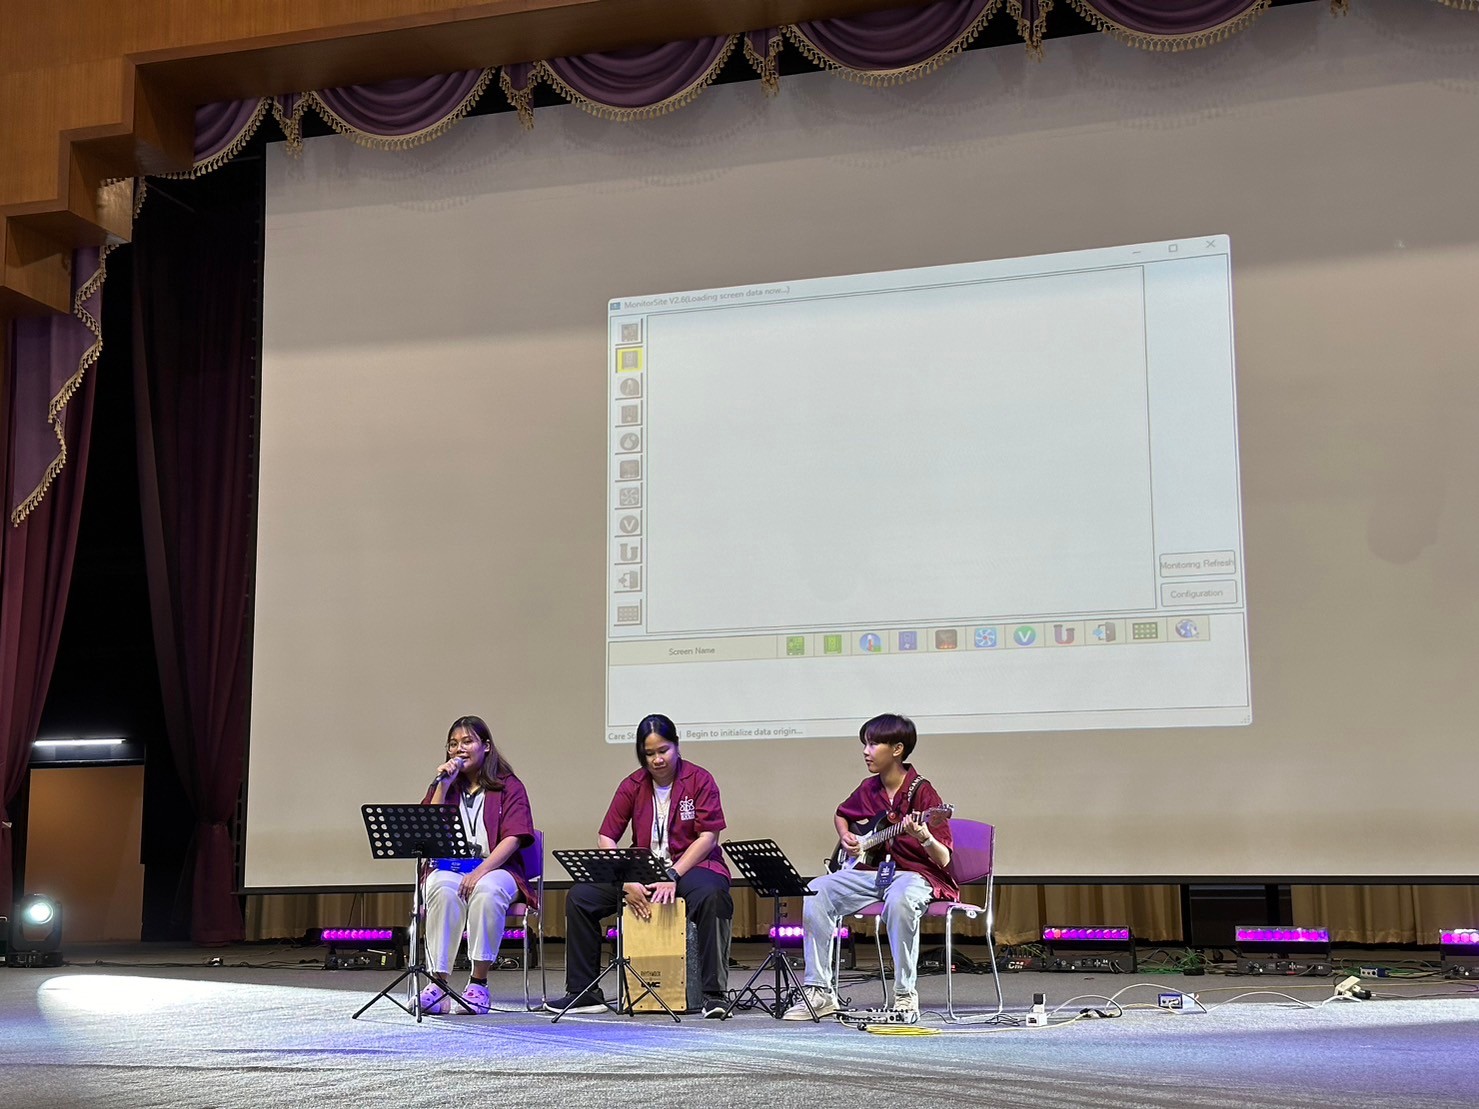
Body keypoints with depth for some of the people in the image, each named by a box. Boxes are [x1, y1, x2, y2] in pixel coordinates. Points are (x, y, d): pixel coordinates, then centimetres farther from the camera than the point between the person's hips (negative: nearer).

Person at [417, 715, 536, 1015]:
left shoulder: (509, 787, 8)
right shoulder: (444, 787, 18)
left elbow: (512, 838, -6)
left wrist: (482, 870, -22)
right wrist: (443, 786, -2)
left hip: (495, 869, -2)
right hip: (447, 868, 2)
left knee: (487, 890, -38)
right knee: (443, 890, -35)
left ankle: (478, 984, -31)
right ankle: (439, 984, -37)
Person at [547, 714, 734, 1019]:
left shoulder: (699, 780, -4)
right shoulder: (632, 786, 4)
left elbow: (708, 836, -10)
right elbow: (606, 838, -1)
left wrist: (672, 876, -22)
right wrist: (626, 882, -18)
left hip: (691, 866, -4)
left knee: (711, 897, -39)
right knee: (579, 897, -13)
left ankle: (712, 994, -31)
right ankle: (584, 992, -4)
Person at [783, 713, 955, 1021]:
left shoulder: (922, 793, -11)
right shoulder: (868, 789, 8)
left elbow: (943, 860, -13)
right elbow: (841, 814, 32)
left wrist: (925, 838, -35)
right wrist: (846, 837, 9)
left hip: (915, 872, -6)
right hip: (870, 870, 6)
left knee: (900, 899, -41)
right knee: (816, 891, -18)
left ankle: (905, 995, -26)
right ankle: (819, 991, -15)